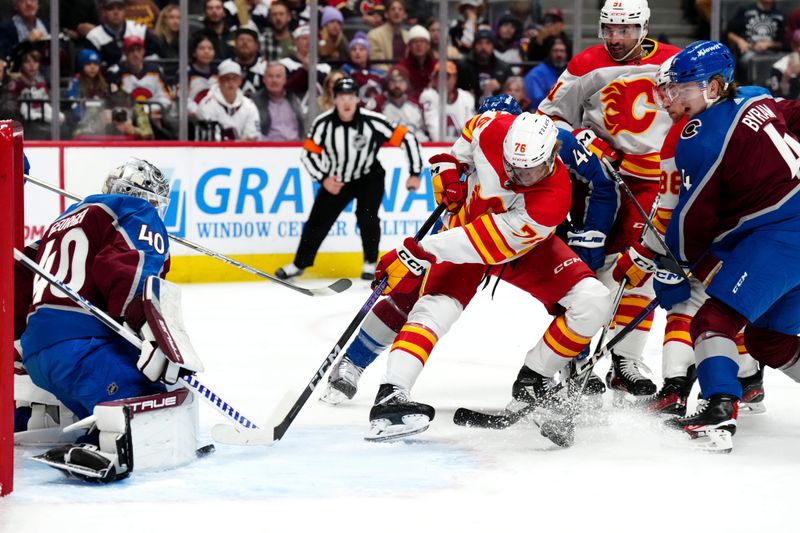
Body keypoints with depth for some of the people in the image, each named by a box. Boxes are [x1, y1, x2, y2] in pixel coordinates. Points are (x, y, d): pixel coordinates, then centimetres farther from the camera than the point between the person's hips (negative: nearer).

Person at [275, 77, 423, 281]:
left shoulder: (373, 121, -26)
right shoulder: (323, 123, -20)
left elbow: (406, 138, -19)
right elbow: (308, 153, -10)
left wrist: (414, 173, -20)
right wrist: (323, 178, -21)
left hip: (369, 178, -2)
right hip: (336, 180, 2)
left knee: (367, 217, -21)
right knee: (318, 222, 4)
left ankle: (370, 263, 0)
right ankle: (299, 264, 23)